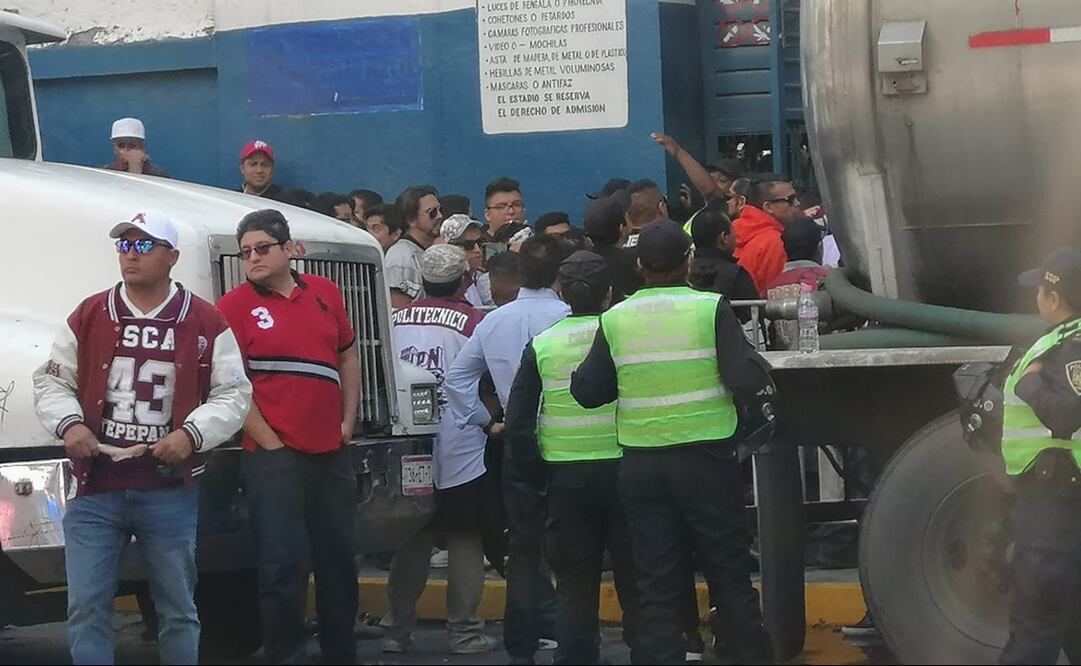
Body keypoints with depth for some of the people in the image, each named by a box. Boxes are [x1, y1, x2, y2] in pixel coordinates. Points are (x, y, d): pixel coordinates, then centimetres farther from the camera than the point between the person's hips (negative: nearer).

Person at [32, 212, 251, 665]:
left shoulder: (206, 323, 1)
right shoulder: (88, 316, 6)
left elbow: (233, 393, 3)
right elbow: (51, 381, 12)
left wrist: (192, 433, -13)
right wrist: (68, 423, -8)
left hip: (171, 492, -1)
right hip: (95, 491, 1)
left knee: (177, 608, 10)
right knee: (86, 607, -1)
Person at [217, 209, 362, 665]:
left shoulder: (325, 293, 10)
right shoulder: (235, 306, -5)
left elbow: (347, 356, 19)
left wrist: (347, 422, 10)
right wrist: (269, 443, -12)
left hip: (331, 452, 5)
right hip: (274, 454, -5)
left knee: (339, 559, 14)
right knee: (284, 566, -6)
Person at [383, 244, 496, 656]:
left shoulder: (396, 320, 2)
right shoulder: (472, 321, -10)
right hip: (461, 453, -4)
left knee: (411, 541, 13)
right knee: (465, 541, 6)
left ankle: (398, 629, 15)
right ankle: (463, 632, 7)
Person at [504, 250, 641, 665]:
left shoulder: (541, 346, -1)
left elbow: (519, 423, 0)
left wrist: (526, 484, 6)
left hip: (565, 477, 1)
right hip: (622, 470, -1)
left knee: (574, 586, 8)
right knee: (635, 583, 7)